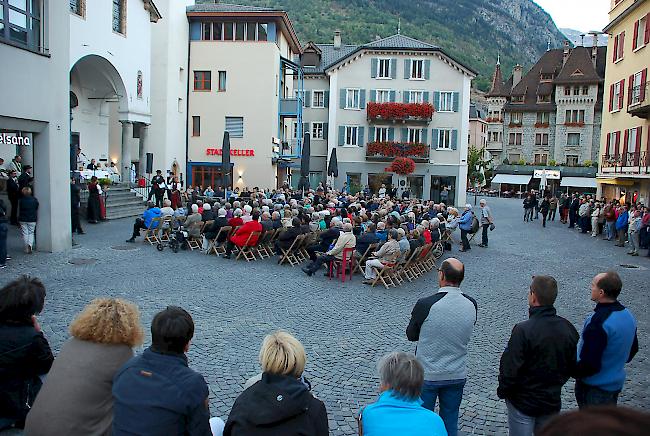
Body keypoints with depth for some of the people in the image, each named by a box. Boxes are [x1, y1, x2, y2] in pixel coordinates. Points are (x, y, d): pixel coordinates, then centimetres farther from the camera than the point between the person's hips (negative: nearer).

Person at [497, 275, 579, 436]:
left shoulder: (523, 330, -26)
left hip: (523, 402, -5)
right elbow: (573, 367, 6)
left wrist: (502, 391, -4)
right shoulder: (569, 329, -5)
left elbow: (510, 369, -21)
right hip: (553, 401, 6)